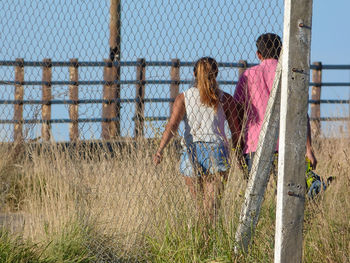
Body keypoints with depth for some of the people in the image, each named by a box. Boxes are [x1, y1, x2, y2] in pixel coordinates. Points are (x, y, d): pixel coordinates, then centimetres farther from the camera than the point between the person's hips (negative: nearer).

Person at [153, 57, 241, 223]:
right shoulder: (226, 99, 6)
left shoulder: (184, 97, 6)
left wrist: (160, 150, -18)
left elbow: (172, 125, -8)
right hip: (216, 148, -1)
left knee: (199, 203, 17)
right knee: (212, 204, -7)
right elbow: (236, 131, 3)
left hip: (191, 151, 1)